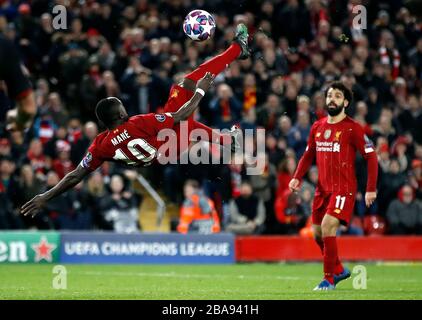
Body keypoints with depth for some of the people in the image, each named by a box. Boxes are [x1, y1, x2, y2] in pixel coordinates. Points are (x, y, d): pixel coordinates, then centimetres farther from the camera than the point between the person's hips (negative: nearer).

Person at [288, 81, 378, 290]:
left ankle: (329, 279, -10)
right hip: (323, 188, 7)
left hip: (344, 188, -7)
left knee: (327, 227, -21)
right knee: (317, 233, 10)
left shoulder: (352, 128, -8)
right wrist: (297, 178, 4)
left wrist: (371, 189, -13)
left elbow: (371, 157, -8)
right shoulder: (317, 127, 9)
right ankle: (339, 270, 33)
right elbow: (308, 154, 19)